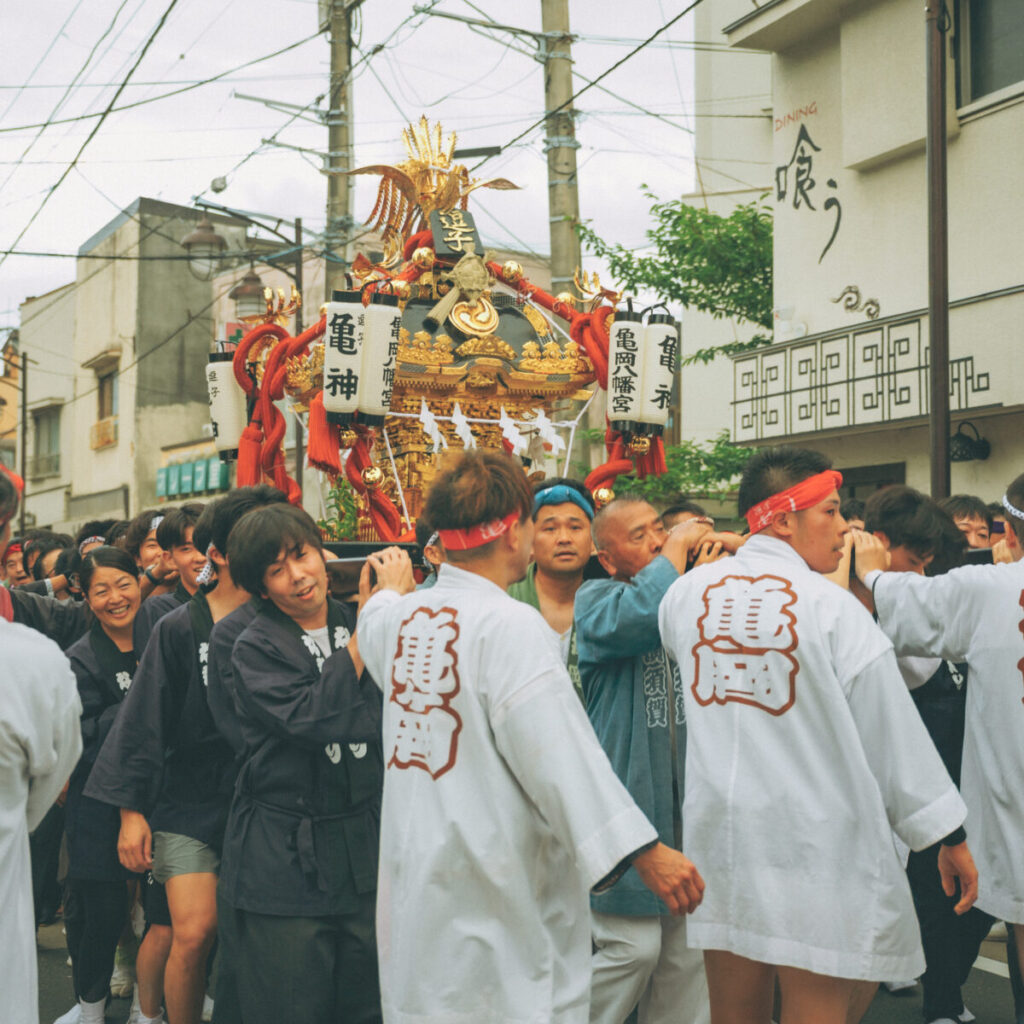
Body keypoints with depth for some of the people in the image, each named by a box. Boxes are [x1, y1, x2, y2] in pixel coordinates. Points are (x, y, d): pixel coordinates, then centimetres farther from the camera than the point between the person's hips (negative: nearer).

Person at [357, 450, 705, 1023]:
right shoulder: (512, 625, -17)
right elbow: (562, 756, -23)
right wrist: (646, 850, -22)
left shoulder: (399, 617, 4)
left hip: (414, 879, 8)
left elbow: (371, 635, 30)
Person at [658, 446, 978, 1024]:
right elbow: (893, 733, -7)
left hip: (720, 834, 5)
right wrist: (950, 835, 2)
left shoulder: (686, 593, 3)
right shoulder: (834, 608, -11)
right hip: (818, 846, -5)